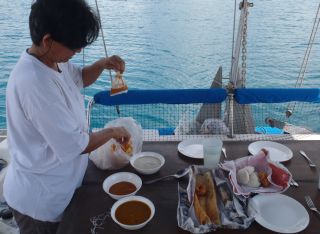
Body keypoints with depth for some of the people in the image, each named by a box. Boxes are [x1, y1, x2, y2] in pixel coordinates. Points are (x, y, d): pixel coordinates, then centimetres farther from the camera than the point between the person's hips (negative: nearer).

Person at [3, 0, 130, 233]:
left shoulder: (53, 61, -5)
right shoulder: (35, 83, -34)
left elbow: (81, 79, 16)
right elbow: (75, 146, -30)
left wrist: (102, 64, -4)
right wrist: (112, 132, -13)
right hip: (39, 200, -8)